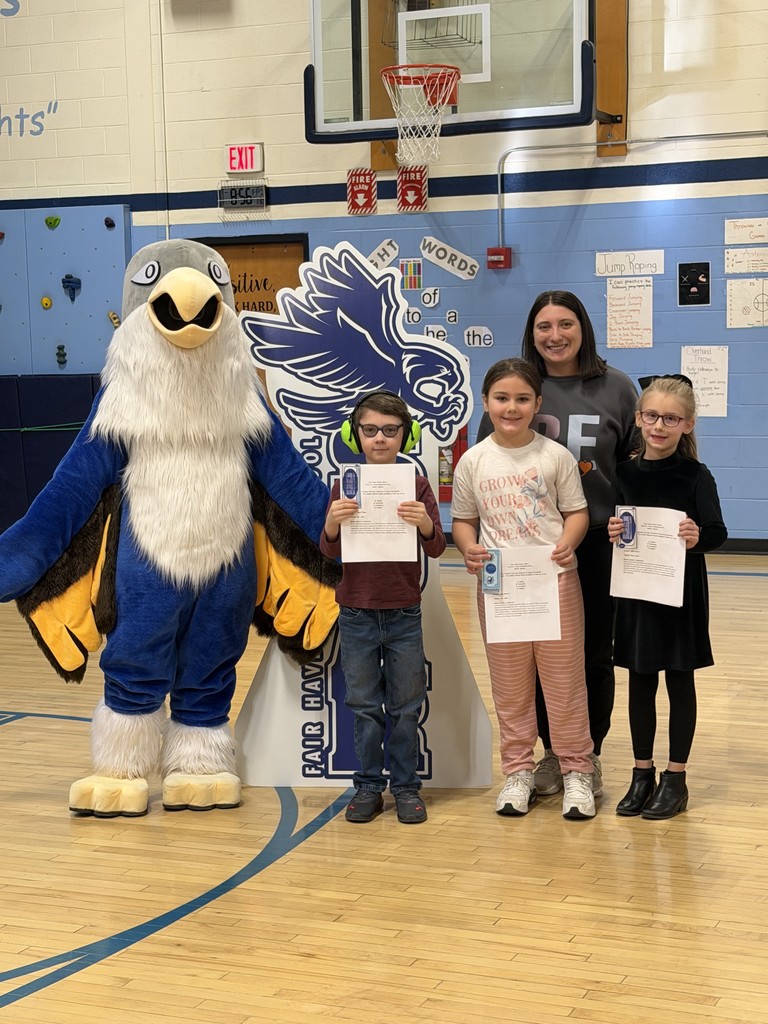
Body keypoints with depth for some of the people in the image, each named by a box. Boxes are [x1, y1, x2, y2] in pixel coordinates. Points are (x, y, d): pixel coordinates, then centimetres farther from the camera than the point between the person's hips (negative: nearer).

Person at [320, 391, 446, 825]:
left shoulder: (417, 485, -3)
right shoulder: (345, 487, -1)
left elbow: (437, 549, -7)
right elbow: (330, 551, -3)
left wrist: (425, 524, -29)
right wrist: (332, 523, -25)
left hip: (404, 615, -1)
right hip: (357, 614, 1)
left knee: (406, 707, 8)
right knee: (364, 706, 9)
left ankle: (406, 786, 18)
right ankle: (369, 786, 18)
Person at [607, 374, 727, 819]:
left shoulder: (695, 475, -9)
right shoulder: (625, 474, 1)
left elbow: (719, 531, -16)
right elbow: (614, 524, 5)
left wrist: (699, 536, -37)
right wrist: (612, 533, -17)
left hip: (681, 591, -3)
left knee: (680, 681, 7)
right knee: (640, 681, 12)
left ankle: (676, 778, 18)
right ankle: (643, 772, 24)